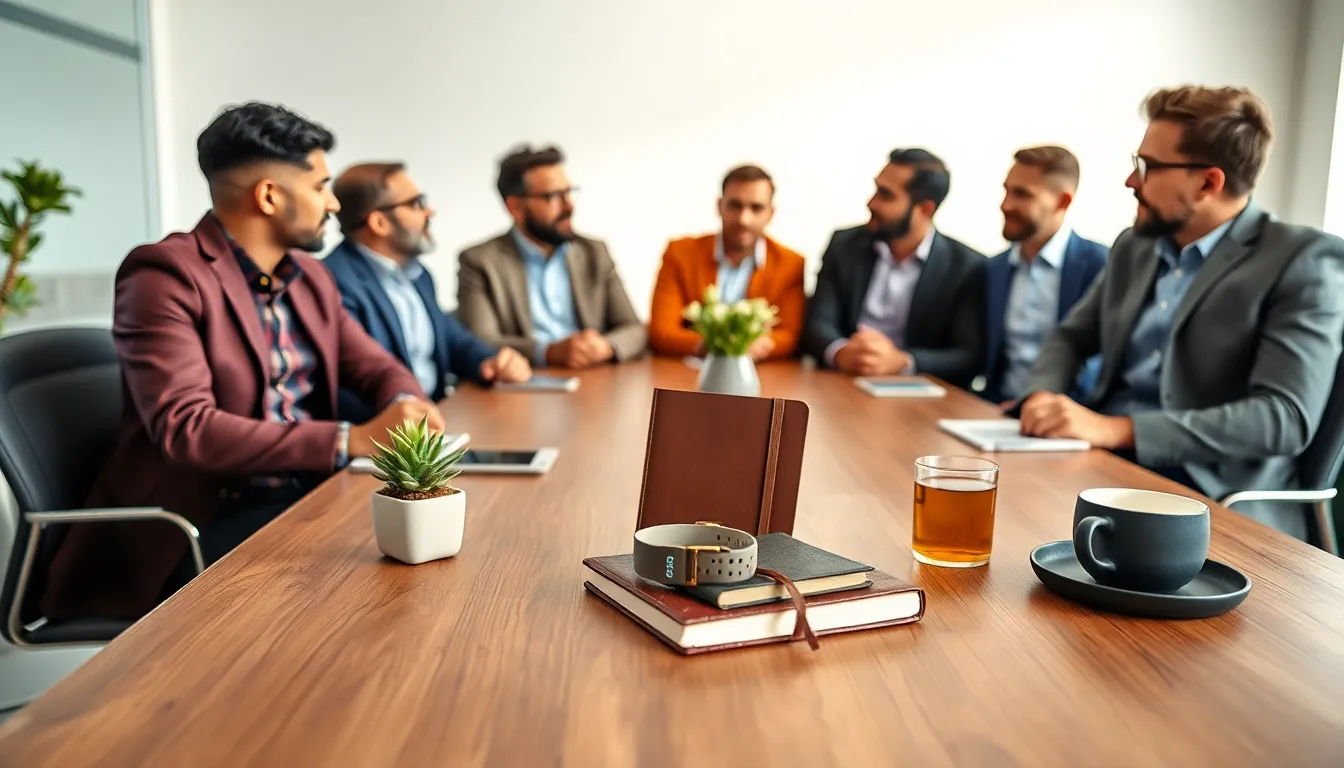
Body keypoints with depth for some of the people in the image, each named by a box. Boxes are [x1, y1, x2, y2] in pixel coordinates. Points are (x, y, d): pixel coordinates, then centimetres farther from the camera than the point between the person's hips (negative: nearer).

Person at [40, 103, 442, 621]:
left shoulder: (308, 274, 11)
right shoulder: (165, 274, -13)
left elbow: (372, 363, 15)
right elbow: (185, 428, -23)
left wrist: (407, 403, -11)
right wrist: (353, 439, -27)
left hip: (308, 496, 7)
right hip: (202, 524, -7)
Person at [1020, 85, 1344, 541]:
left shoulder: (1304, 262, -8)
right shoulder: (1134, 246, 12)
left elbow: (1286, 418, -18)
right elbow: (1071, 337, 19)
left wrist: (1115, 428, -26)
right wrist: (1043, 396, -5)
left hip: (1215, 504, -7)